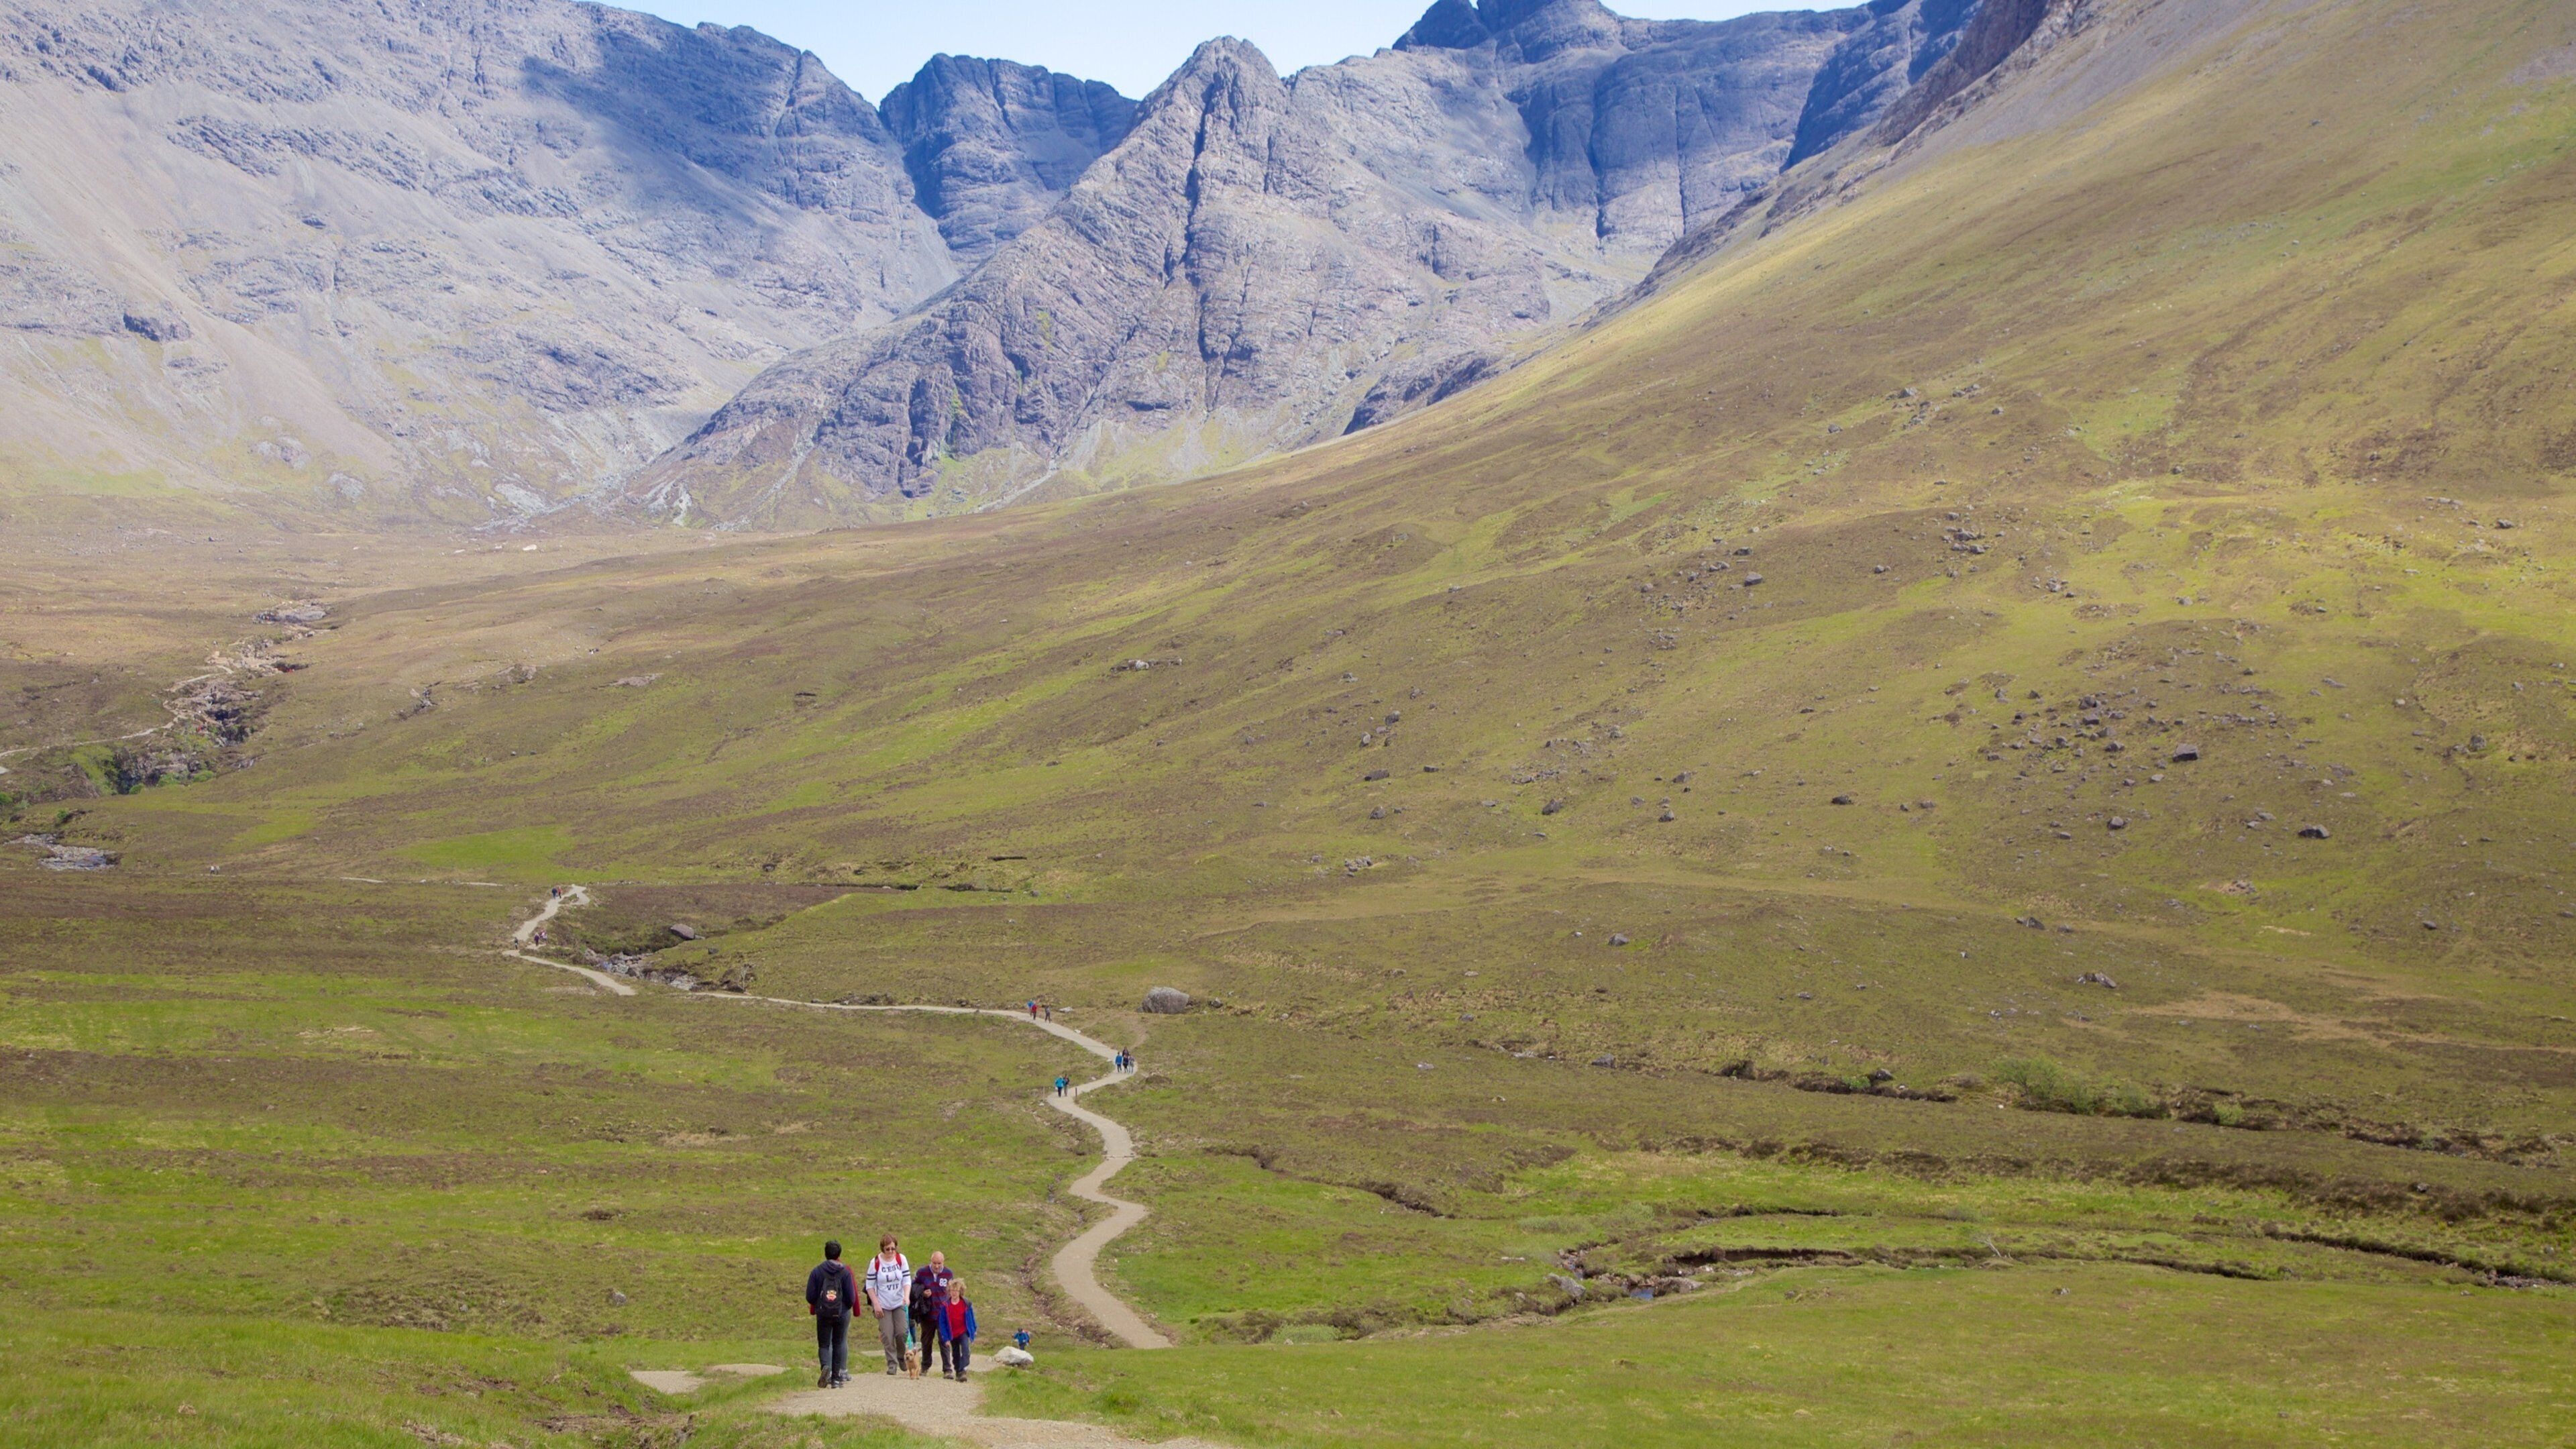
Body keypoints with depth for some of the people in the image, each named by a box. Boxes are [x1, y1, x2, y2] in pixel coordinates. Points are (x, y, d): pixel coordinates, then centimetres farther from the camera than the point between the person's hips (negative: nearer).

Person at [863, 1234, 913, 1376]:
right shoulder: (875, 1262, -8)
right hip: (883, 1305, -1)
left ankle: (902, 1357, 20)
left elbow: (907, 1280, -1)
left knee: (901, 1332, -5)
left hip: (900, 1304, 1)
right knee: (887, 1336, -4)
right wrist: (876, 1304, -9)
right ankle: (892, 1364, 6)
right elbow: (870, 1285, -2)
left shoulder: (901, 1259, -3)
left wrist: (907, 1296, -18)